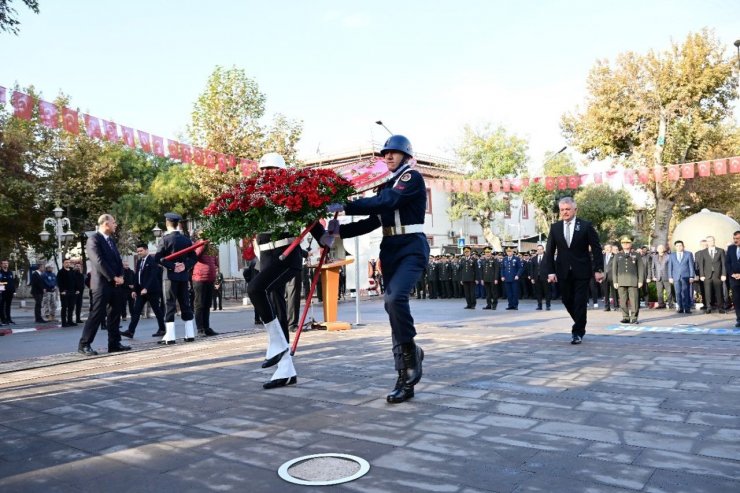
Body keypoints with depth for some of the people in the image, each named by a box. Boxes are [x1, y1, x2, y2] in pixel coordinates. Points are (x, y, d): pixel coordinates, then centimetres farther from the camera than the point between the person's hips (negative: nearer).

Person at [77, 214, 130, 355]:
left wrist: (120, 276, 0)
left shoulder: (111, 240, 19)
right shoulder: (94, 240, -9)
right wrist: (113, 277, -16)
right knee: (97, 315, -7)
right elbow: (99, 262, -17)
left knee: (114, 315, 9)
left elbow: (118, 260, 16)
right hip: (102, 283, -8)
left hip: (115, 284, 8)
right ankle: (84, 344, 0)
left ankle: (114, 343, 14)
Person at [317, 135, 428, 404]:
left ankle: (409, 350, -5)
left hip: (412, 248, -8)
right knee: (392, 303, 2)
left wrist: (345, 207, -23)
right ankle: (406, 377, 6)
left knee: (395, 296, -29)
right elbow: (373, 221, 16)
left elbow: (386, 202, -20)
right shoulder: (386, 185, 19)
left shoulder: (413, 178, -5)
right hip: (390, 249, 8)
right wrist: (339, 232, 6)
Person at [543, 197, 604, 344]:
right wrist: (550, 271, -5)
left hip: (581, 271, -3)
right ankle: (580, 325, 32)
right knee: (567, 301, 9)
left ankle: (577, 332, 8)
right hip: (563, 272, 3)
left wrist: (598, 269, -8)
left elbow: (596, 249, -2)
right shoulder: (555, 227, 4)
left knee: (580, 302, -2)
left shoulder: (586, 226, -3)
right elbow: (549, 251, 3)